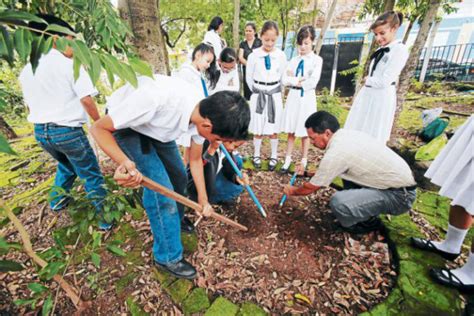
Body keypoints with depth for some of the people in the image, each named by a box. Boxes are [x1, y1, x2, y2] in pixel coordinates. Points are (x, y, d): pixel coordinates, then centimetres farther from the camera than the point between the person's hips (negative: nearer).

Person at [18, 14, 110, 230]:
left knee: (66, 164, 33)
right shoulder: (70, 65, -10)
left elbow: (29, 105, 17)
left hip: (40, 131, 7)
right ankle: (104, 218, 11)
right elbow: (86, 99, -19)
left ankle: (57, 200, 46)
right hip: (68, 130, -7)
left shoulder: (27, 70, 12)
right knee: (91, 175, 5)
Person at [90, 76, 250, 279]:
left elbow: (195, 160, -4)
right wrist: (124, 162, -48)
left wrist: (203, 199, 2)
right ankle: (168, 257, 8)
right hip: (126, 125, -6)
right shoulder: (156, 97, -42)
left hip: (158, 127, 6)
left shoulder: (205, 115, -20)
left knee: (178, 177, 10)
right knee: (161, 186, -13)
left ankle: (175, 220, 40)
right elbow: (99, 128, -28)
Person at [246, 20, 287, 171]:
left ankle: (274, 156, 22)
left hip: (275, 95, 1)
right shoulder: (254, 55, -5)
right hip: (258, 94, 0)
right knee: (258, 128, 6)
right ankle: (256, 155, 22)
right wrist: (257, 91, 7)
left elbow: (283, 77, 6)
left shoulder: (281, 55, -2)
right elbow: (249, 78, 3)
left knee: (273, 128, 7)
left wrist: (275, 91, 7)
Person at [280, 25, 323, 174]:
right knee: (291, 131, 7)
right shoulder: (294, 59, 10)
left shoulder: (317, 60, -1)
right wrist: (299, 80, -14)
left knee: (305, 132, 4)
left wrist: (294, 80, -6)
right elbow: (284, 80, -1)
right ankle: (288, 159, 17)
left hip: (307, 97, -3)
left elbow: (313, 82, -13)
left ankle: (304, 161, 18)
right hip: (293, 96, 3)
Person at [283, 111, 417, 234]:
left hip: (400, 195, -9)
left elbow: (311, 188, -10)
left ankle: (369, 223, 4)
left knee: (338, 202, -27)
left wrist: (292, 191, 8)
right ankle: (357, 208, 18)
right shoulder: (346, 134, 0)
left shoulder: (336, 153, -26)